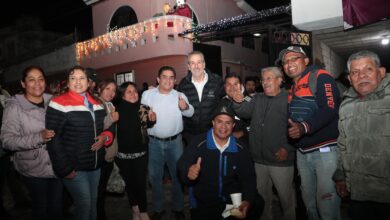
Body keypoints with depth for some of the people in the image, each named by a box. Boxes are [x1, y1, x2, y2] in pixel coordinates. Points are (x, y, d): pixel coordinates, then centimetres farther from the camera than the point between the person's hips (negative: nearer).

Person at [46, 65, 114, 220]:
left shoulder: (97, 103, 9)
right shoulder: (60, 104, -12)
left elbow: (108, 127, 17)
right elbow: (53, 139, -15)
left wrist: (105, 137, -6)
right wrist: (64, 168, -17)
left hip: (95, 165, 6)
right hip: (73, 167, -6)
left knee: (93, 202, 18)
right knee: (84, 203, -3)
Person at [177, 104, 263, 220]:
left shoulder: (240, 149, -1)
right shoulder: (198, 143, -11)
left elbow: (248, 177, 0)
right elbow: (182, 165, -14)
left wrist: (247, 201, -15)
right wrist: (188, 172, -38)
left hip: (234, 200, 2)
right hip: (203, 204, -1)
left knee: (255, 205, -16)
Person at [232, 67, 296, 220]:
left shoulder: (289, 99, -9)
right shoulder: (257, 99, 12)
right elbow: (245, 112, 3)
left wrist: (287, 148, -21)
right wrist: (239, 103, -17)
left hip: (281, 160, -5)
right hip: (259, 159, 6)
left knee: (286, 196, 11)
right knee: (262, 195, 21)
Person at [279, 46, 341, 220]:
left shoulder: (320, 77, -7)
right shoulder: (293, 87, 16)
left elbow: (330, 109, -21)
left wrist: (305, 127, -34)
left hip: (325, 150, -7)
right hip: (302, 152, 7)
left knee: (326, 200, 0)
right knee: (308, 200, 17)